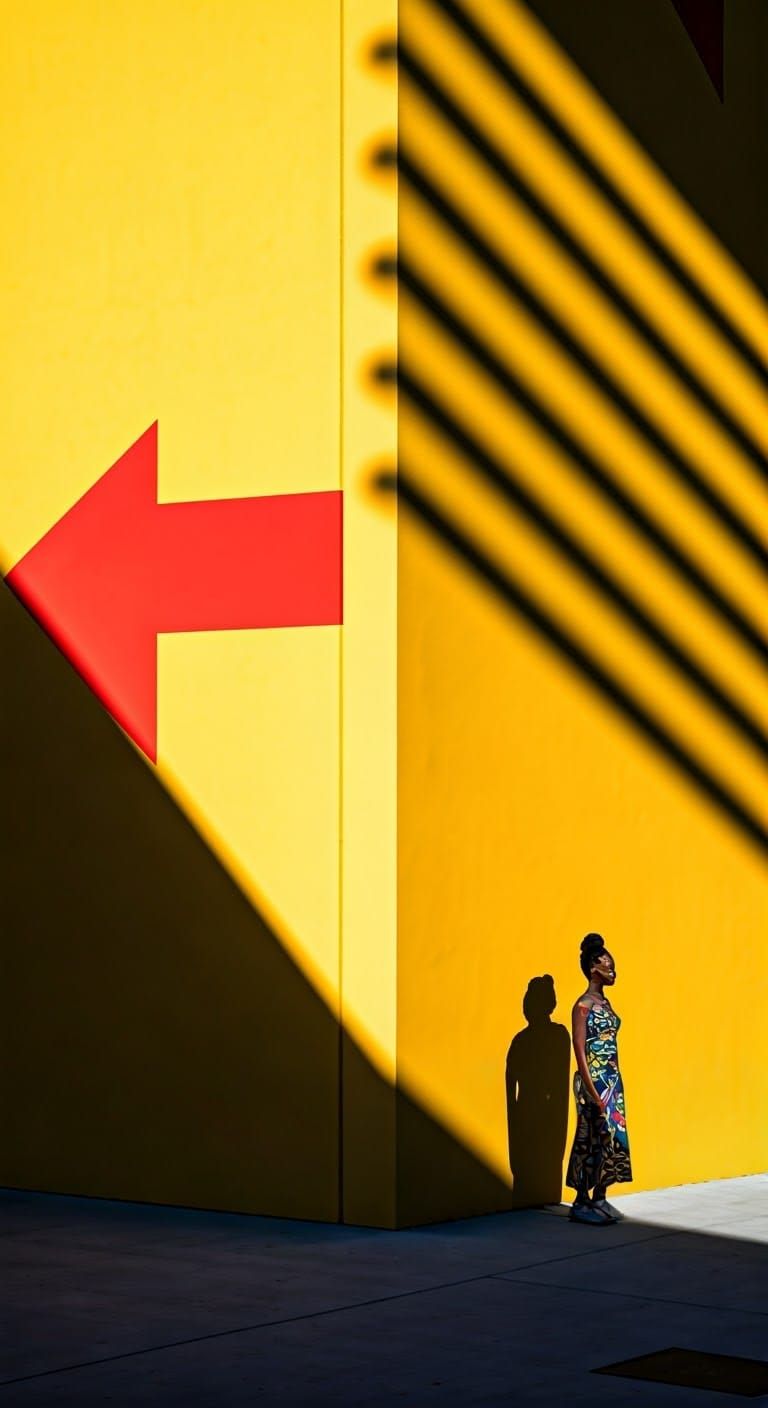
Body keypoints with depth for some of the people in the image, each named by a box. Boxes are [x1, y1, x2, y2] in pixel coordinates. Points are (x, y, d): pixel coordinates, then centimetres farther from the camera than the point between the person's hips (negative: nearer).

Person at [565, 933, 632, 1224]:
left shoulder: (604, 1002, 13)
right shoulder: (584, 1005, -13)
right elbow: (580, 1049, -16)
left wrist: (614, 1081, 15)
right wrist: (591, 1090, -20)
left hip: (612, 1079, 8)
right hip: (594, 1080, -8)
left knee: (610, 1137, 9)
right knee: (592, 1139, -4)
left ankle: (599, 1198, 16)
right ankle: (581, 1202, 3)